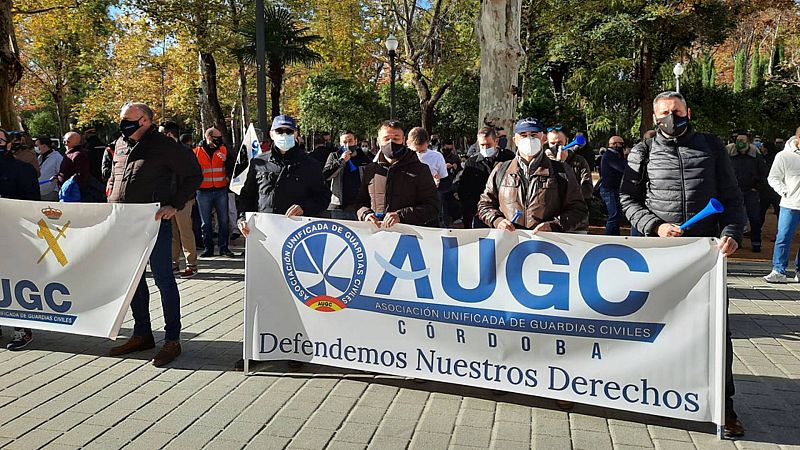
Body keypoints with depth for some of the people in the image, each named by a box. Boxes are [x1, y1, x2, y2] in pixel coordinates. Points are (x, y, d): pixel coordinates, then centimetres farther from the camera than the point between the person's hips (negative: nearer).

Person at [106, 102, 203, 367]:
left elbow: (194, 175, -6)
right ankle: (142, 334, 28)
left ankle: (172, 340, 7)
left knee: (163, 279, -2)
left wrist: (175, 205, -13)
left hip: (155, 223, -7)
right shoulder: (120, 144, 13)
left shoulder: (164, 146, -8)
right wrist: (110, 203, 13)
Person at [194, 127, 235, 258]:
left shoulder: (223, 149, 6)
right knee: (205, 222, 5)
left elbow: (233, 167, 2)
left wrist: (226, 160, -16)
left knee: (223, 220, 2)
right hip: (204, 192, -1)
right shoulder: (197, 151, 2)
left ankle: (224, 248, 9)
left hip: (221, 190, 1)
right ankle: (208, 248, 14)